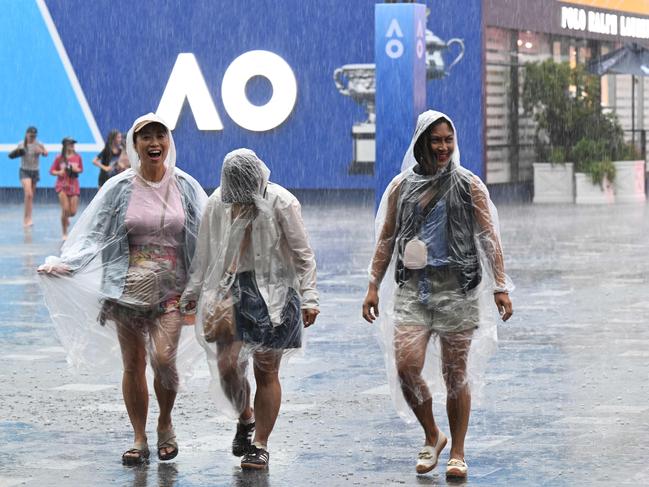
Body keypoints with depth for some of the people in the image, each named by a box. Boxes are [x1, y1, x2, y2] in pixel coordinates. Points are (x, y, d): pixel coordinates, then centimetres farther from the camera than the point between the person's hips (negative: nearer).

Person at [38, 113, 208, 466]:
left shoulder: (185, 187, 4)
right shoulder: (119, 188, 1)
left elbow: (207, 236, 9)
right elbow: (95, 236, 1)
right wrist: (65, 264, -13)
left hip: (171, 288, -1)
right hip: (128, 287, 1)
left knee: (163, 358, -17)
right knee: (133, 366, 4)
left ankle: (165, 424, 9)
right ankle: (140, 440, 18)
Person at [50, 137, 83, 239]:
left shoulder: (77, 157, 2)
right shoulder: (59, 158, -4)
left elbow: (81, 169, 14)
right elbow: (52, 171, 1)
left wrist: (77, 170, -8)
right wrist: (58, 173, -19)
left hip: (74, 185, 3)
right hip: (62, 185, -3)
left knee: (73, 212, -2)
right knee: (65, 209, -13)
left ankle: (66, 217, 38)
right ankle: (65, 233, 2)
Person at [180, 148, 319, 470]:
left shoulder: (281, 203, -9)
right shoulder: (218, 203, 2)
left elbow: (303, 254, -5)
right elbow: (205, 253, 14)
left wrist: (309, 297, -9)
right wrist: (192, 291, 14)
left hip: (274, 292, -3)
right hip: (233, 287, 3)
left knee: (266, 372, 0)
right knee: (226, 364, -5)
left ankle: (260, 445, 9)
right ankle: (245, 419, 24)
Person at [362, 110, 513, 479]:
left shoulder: (469, 185, 4)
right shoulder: (402, 186, 10)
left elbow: (489, 238, 2)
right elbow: (386, 240, 15)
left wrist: (501, 286, -6)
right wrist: (374, 286, 9)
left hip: (457, 288, -2)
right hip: (413, 287, 2)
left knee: (456, 373, 1)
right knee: (406, 366, -13)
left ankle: (457, 453, 13)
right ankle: (432, 436, 10)